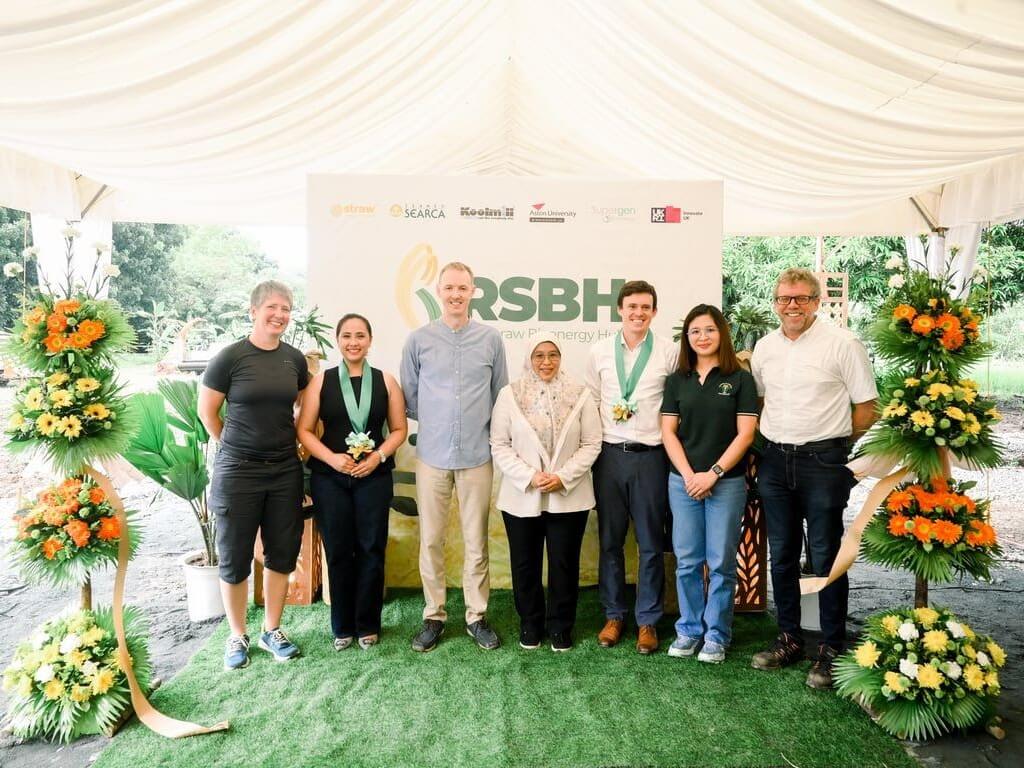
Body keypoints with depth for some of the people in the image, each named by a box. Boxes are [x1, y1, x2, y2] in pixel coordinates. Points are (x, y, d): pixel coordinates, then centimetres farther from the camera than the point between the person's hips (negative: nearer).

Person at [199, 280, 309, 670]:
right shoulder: (231, 357, -10)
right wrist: (235, 446, 6)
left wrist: (286, 438, 10)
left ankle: (272, 630, 28)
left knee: (282, 553, 11)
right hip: (238, 471, -4)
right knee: (235, 557, 8)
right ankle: (238, 636, 26)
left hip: (285, 470, 4)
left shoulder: (295, 359, 3)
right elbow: (207, 411, -1)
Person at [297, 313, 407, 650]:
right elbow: (304, 430, 0)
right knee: (338, 551, 6)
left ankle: (367, 625, 20)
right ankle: (342, 627, 21)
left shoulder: (386, 381, 5)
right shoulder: (321, 381, 3)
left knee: (371, 550, 4)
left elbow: (399, 429, 5)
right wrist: (331, 458, -14)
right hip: (329, 478, 0)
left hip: (374, 477, 0)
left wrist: (379, 456, -11)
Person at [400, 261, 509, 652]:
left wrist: (483, 427, 7)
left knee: (476, 542, 8)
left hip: (477, 456, 0)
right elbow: (409, 399, 8)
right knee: (430, 541, 7)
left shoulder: (490, 339, 2)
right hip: (432, 456, 0)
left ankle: (477, 616, 22)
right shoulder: (419, 340, 1)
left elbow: (501, 396, 10)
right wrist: (435, 423, 5)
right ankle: (434, 616, 22)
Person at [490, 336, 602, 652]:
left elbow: (591, 444, -1)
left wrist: (563, 477, -13)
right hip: (521, 497, 0)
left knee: (564, 564, 8)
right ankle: (530, 624, 30)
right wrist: (529, 476, -15)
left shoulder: (580, 395, 0)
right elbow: (499, 445, -3)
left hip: (569, 497, 0)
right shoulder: (509, 395, -1)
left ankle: (561, 626, 27)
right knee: (525, 564, 11)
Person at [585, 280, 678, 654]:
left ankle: (647, 620, 22)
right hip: (610, 454, 2)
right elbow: (591, 401, 9)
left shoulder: (669, 352, 0)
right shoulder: (600, 351, 5)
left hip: (650, 455, -1)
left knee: (651, 544, 7)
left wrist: (670, 442, -2)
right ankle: (614, 615, 26)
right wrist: (594, 443, 5)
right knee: (610, 540, 10)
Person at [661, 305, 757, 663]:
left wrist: (713, 473, -12)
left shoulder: (740, 379, 0)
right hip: (683, 481, 2)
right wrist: (689, 475, -7)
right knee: (687, 561, 7)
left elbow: (745, 433, -6)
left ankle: (716, 635, 17)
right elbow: (669, 432, 4)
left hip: (727, 482, -2)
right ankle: (689, 629, 22)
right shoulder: (677, 381, 7)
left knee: (721, 562, 4)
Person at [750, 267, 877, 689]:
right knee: (781, 555, 13)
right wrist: (769, 444, 10)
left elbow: (866, 408, -4)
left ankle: (832, 648, 17)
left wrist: (833, 444, -1)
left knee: (825, 556, 2)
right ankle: (788, 639, 28)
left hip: (822, 463, -5)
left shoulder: (842, 344, -7)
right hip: (775, 461, 5)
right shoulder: (764, 347, 9)